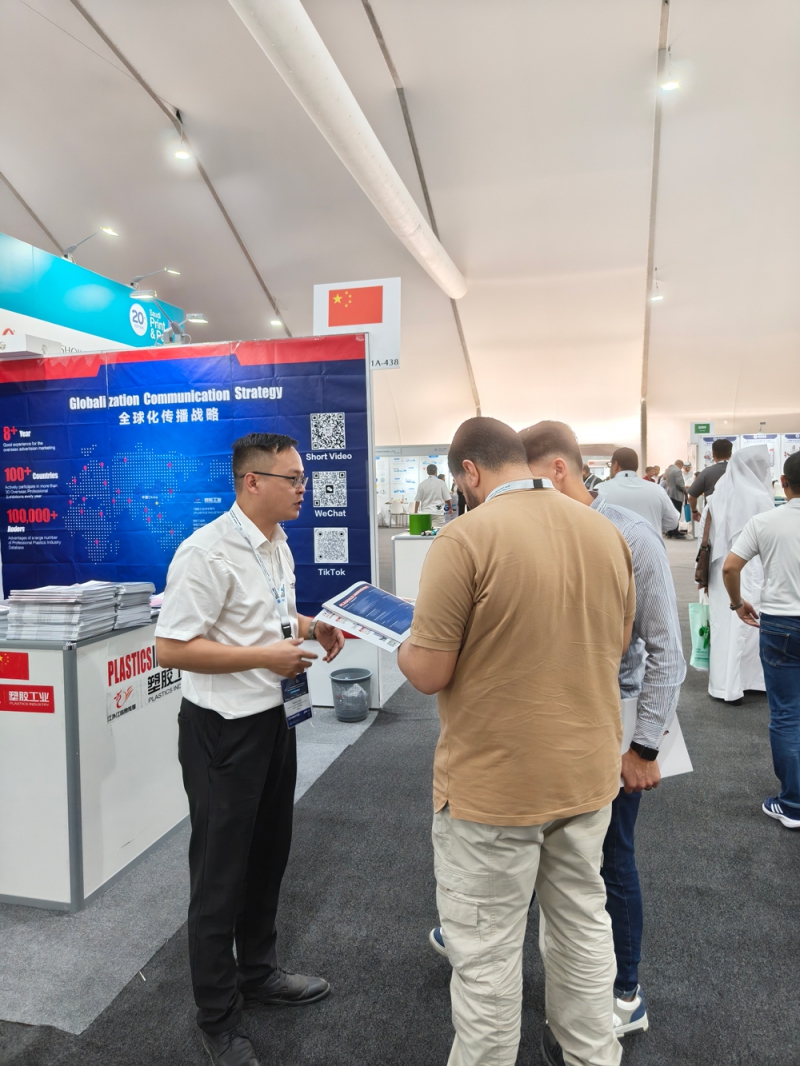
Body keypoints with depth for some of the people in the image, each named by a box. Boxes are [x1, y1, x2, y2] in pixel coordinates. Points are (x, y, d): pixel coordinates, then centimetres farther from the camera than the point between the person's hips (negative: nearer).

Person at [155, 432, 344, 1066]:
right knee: (222, 872, 9)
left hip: (273, 718, 9)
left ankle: (258, 972, 47)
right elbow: (171, 648, -24)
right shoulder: (208, 553, -22)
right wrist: (265, 655, -24)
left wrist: (312, 627, 2)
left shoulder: (278, 545, 6)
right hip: (224, 728, -9)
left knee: (269, 854, 23)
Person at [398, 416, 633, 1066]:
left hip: (495, 787, -6)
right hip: (589, 774, 7)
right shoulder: (608, 532, -1)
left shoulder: (466, 538, -20)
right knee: (584, 918, 25)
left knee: (486, 951, 13)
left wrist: (406, 643, 3)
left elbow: (429, 673, -18)